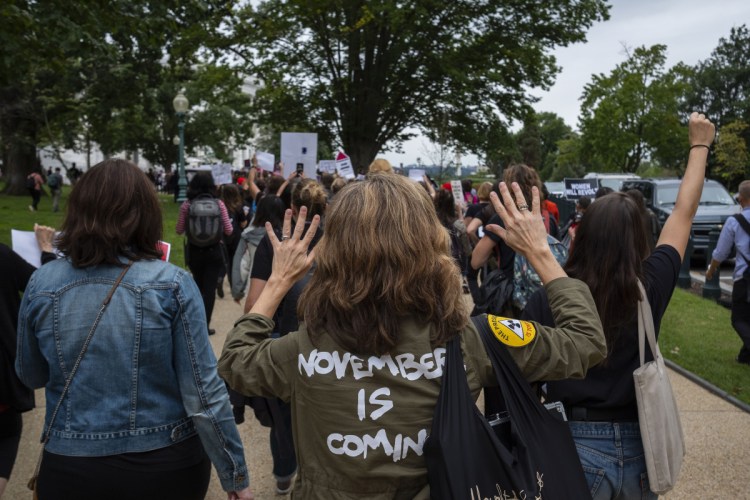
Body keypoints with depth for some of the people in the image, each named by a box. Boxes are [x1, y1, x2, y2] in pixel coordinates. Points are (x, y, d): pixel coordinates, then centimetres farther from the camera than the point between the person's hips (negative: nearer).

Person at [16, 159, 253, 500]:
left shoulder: (41, 284, -8)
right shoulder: (171, 284, -16)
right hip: (167, 465, -1)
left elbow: (31, 376, 9)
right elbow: (204, 395, -16)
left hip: (70, 470, 1)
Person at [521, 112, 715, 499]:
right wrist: (700, 144, 18)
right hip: (639, 447, 3)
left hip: (575, 446, -2)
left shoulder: (546, 299, -16)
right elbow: (684, 212, 5)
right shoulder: (651, 287, -9)